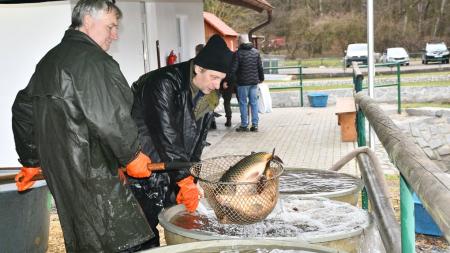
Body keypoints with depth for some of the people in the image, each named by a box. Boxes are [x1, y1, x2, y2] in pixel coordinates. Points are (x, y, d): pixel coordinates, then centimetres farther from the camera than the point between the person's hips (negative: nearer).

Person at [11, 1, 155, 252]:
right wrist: (132, 155, -9)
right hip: (91, 172, -10)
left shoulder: (49, 60, 18)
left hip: (57, 169, 10)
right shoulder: (91, 59, -14)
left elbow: (23, 110, 25)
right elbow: (108, 118, -23)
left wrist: (31, 161, 30)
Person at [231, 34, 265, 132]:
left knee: (243, 103, 3)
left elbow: (233, 69, -13)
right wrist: (261, 78, 19)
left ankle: (244, 125, 5)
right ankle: (255, 125, 9)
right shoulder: (256, 52, 5)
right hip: (254, 81, 4)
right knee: (254, 103, 9)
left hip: (243, 82, -4)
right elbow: (260, 67, 8)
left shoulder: (238, 53, -10)